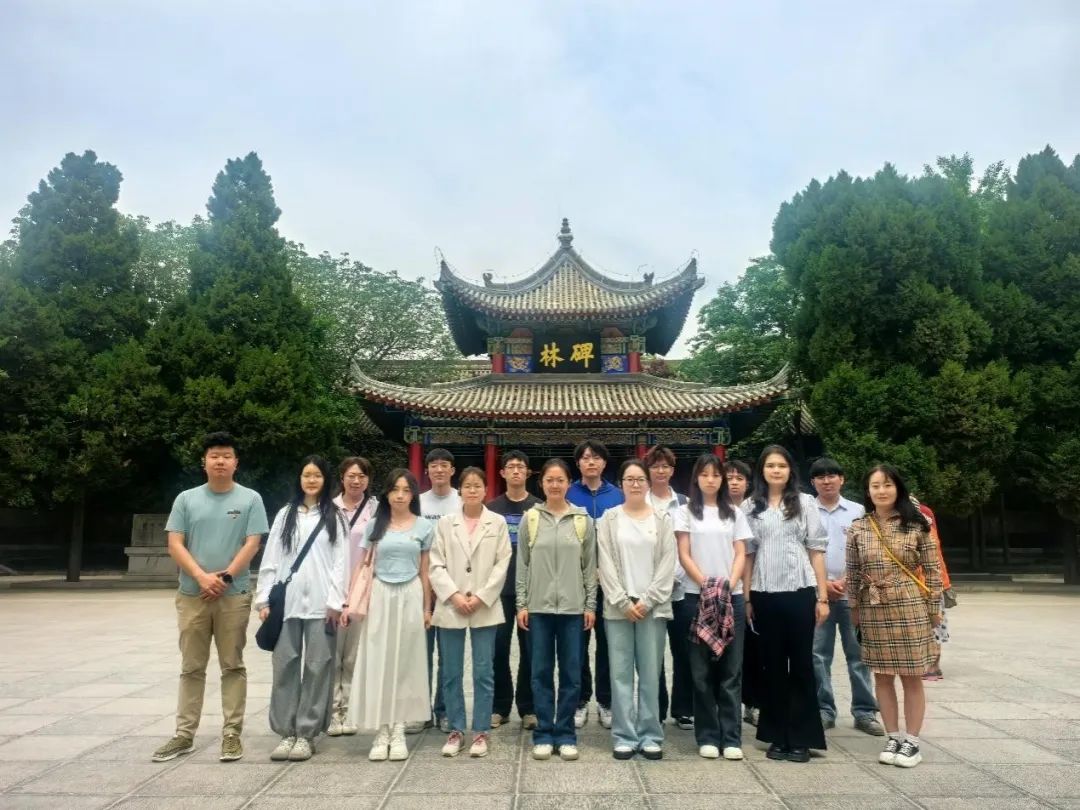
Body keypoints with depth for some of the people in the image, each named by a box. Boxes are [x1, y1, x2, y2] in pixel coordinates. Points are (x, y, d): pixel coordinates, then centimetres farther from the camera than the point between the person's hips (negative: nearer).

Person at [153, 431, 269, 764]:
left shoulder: (250, 499, 0)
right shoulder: (186, 499, 6)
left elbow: (252, 544, -5)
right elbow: (175, 544, 0)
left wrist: (225, 577, -14)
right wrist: (202, 576, -13)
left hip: (234, 595, -2)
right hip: (191, 595, 2)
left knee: (233, 666, 5)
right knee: (191, 667, 10)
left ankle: (232, 734, 13)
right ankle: (184, 735, 20)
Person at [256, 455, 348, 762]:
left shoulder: (335, 517, 5)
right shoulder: (285, 515, 12)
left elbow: (341, 561, -1)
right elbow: (270, 559, 9)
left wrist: (335, 601, -9)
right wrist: (263, 598, 2)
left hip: (320, 603, -2)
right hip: (287, 601, 2)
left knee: (317, 667, 1)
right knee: (285, 665, 5)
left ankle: (306, 733, 12)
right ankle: (287, 732, 16)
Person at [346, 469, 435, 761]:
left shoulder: (424, 526, 2)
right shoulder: (375, 525, 4)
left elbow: (425, 571, 5)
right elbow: (363, 566, 5)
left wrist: (427, 608, 5)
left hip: (410, 597, -1)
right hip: (380, 596, 1)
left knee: (405, 663, 5)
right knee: (377, 663, 2)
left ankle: (398, 732, 14)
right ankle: (381, 733, 11)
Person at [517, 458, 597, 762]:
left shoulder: (583, 520, 2)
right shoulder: (530, 519, 2)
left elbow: (590, 566, 4)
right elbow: (522, 564, 4)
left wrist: (590, 605, 1)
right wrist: (521, 604, -1)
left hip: (573, 606, 0)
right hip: (539, 606, 0)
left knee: (571, 673, 6)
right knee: (541, 672, 6)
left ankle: (566, 735, 18)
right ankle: (543, 734, 17)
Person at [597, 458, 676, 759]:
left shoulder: (662, 518, 6)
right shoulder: (609, 519, 4)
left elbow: (668, 563, 0)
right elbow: (605, 565, -1)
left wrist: (647, 600, -9)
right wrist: (624, 601, -9)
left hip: (653, 607, 0)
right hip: (618, 607, 0)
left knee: (651, 674, 4)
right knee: (621, 673, 3)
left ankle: (650, 736, 15)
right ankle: (624, 737, 12)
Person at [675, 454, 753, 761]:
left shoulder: (735, 513, 11)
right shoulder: (686, 512, 4)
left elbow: (740, 555, 6)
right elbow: (684, 556, -1)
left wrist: (728, 586, -10)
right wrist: (707, 585, -13)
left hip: (732, 596, 2)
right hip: (697, 596, -2)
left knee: (731, 669, 3)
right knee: (702, 670, 2)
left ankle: (731, 738, 9)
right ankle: (708, 737, 11)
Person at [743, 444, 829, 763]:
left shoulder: (805, 503, 4)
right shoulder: (750, 506, 6)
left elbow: (816, 550, 2)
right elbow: (747, 554, 6)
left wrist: (822, 596, -2)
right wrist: (745, 598, 2)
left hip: (800, 592, -1)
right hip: (764, 594, 1)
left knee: (801, 664, 5)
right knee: (773, 664, 9)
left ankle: (801, 738, 15)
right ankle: (778, 736, 20)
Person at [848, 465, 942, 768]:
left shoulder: (916, 525, -4)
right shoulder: (857, 528, 1)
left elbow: (932, 569, -1)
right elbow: (853, 573, 6)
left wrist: (935, 607, -1)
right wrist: (854, 608, 7)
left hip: (911, 609, -2)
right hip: (874, 612, 2)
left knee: (911, 677, 5)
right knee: (882, 677, 9)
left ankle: (911, 742, 17)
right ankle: (893, 738, 21)